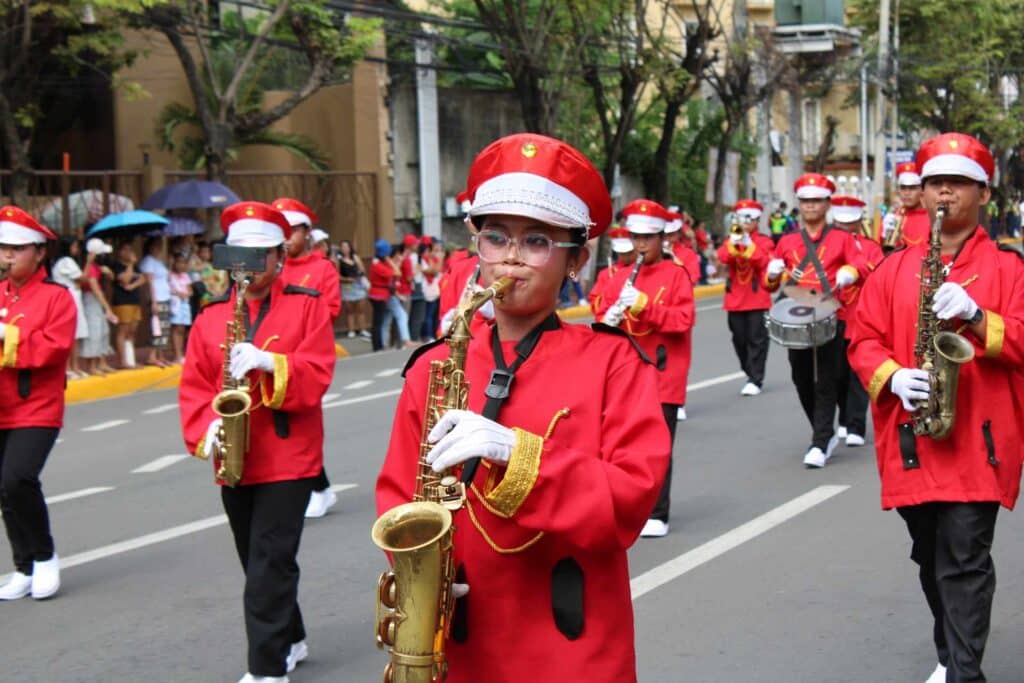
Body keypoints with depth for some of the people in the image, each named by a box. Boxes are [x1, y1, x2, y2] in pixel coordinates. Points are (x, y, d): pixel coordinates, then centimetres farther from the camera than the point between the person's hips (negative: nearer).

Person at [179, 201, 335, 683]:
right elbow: (194, 385, 4)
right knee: (256, 561, 16)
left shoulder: (308, 305, -2)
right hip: (233, 460, 5)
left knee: (270, 564, -8)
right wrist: (206, 430, -13)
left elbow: (317, 375, -11)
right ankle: (291, 640, 34)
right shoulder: (211, 315, 9)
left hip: (289, 458, -5)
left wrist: (268, 363, -27)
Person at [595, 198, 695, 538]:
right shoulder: (620, 277, 12)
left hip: (662, 376, -4)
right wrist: (608, 320, -11)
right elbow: (602, 315, 13)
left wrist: (644, 305, -21)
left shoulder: (675, 274, -2)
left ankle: (657, 515, 3)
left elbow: (685, 319, -12)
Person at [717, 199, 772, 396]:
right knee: (739, 339, 8)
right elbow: (722, 257, -9)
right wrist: (732, 245, -28)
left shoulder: (764, 241, 3)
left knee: (757, 338, -6)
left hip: (757, 298, -4)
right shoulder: (731, 241, 11)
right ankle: (750, 374, 22)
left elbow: (766, 262, -15)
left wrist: (749, 246, -25)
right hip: (735, 299, 4)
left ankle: (755, 380, -5)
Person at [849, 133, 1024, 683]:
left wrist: (975, 317, -21)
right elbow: (863, 340, 9)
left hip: (978, 440, -4)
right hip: (911, 440, 4)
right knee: (930, 559, 14)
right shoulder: (894, 269, 12)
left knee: (965, 560, -11)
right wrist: (892, 376, -10)